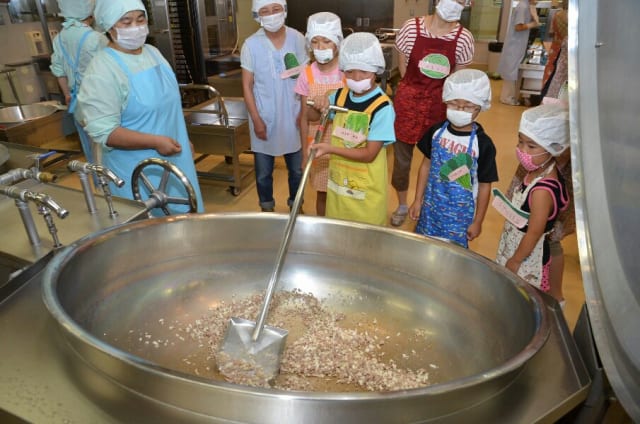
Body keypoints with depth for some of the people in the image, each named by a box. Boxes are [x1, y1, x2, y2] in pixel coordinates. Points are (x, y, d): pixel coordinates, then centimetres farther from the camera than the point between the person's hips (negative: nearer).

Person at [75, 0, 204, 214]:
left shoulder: (153, 52, 5)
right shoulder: (103, 70, -20)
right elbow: (103, 131, -24)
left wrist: (183, 140, 16)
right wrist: (154, 142, -28)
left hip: (173, 159, 7)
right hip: (136, 172, -7)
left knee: (182, 213, 20)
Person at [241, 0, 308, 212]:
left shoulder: (297, 39, -3)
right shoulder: (251, 44, -8)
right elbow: (247, 85, -5)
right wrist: (256, 120, -11)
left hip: (292, 116, 2)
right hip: (264, 118, -1)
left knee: (296, 169, 14)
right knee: (263, 172, 10)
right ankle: (267, 209, 32)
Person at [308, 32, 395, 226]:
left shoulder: (382, 107, -19)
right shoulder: (340, 96, -1)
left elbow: (369, 154, -21)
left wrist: (330, 148, -29)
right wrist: (320, 105, -8)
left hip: (366, 189, -5)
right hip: (338, 181, 6)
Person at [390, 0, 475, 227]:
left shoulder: (463, 37, -7)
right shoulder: (412, 27, -8)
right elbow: (403, 67, 1)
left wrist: (438, 93, 6)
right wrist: (416, 90, 4)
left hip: (440, 105, 1)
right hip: (408, 100, 0)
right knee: (402, 157, 10)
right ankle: (402, 205, 34)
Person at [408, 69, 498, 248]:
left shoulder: (483, 144, -16)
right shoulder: (436, 131, -7)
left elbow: (484, 185, -8)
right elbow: (426, 165, 4)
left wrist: (477, 221, -3)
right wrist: (418, 200, 5)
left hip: (460, 213, -3)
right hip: (431, 206, 3)